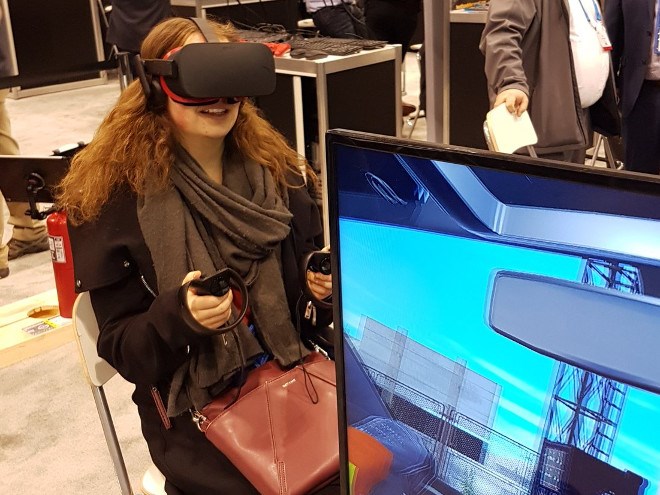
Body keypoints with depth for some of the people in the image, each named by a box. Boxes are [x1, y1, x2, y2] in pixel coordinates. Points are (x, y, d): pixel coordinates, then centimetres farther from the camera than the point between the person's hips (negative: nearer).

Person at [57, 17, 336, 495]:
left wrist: (321, 286, -8)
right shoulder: (119, 195, -10)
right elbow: (122, 349, -7)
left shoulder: (276, 170, 3)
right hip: (194, 406, -4)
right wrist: (179, 315, -26)